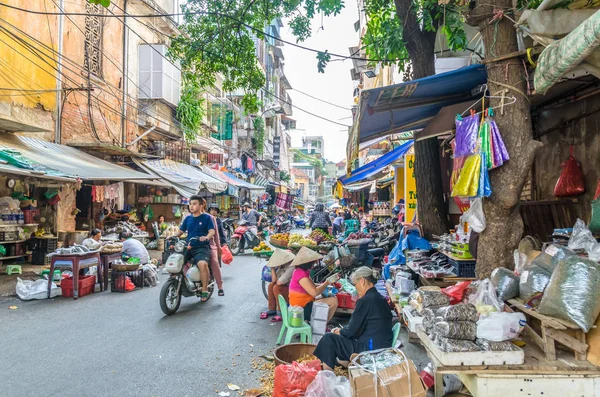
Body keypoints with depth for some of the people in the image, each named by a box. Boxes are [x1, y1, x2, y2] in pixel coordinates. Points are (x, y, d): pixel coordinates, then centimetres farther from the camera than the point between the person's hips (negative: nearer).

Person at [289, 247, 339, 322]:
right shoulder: (301, 273, -22)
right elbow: (314, 292, -26)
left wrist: (327, 282, 2)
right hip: (302, 309, -10)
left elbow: (313, 287, 12)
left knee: (332, 298, 16)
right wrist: (328, 282, -14)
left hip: (303, 304, 10)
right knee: (333, 301, -13)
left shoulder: (300, 271, 8)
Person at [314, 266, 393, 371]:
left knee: (328, 338, -1)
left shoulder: (365, 300, -18)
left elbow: (352, 331, -12)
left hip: (371, 350, -9)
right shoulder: (381, 299, 9)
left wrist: (338, 331, 7)